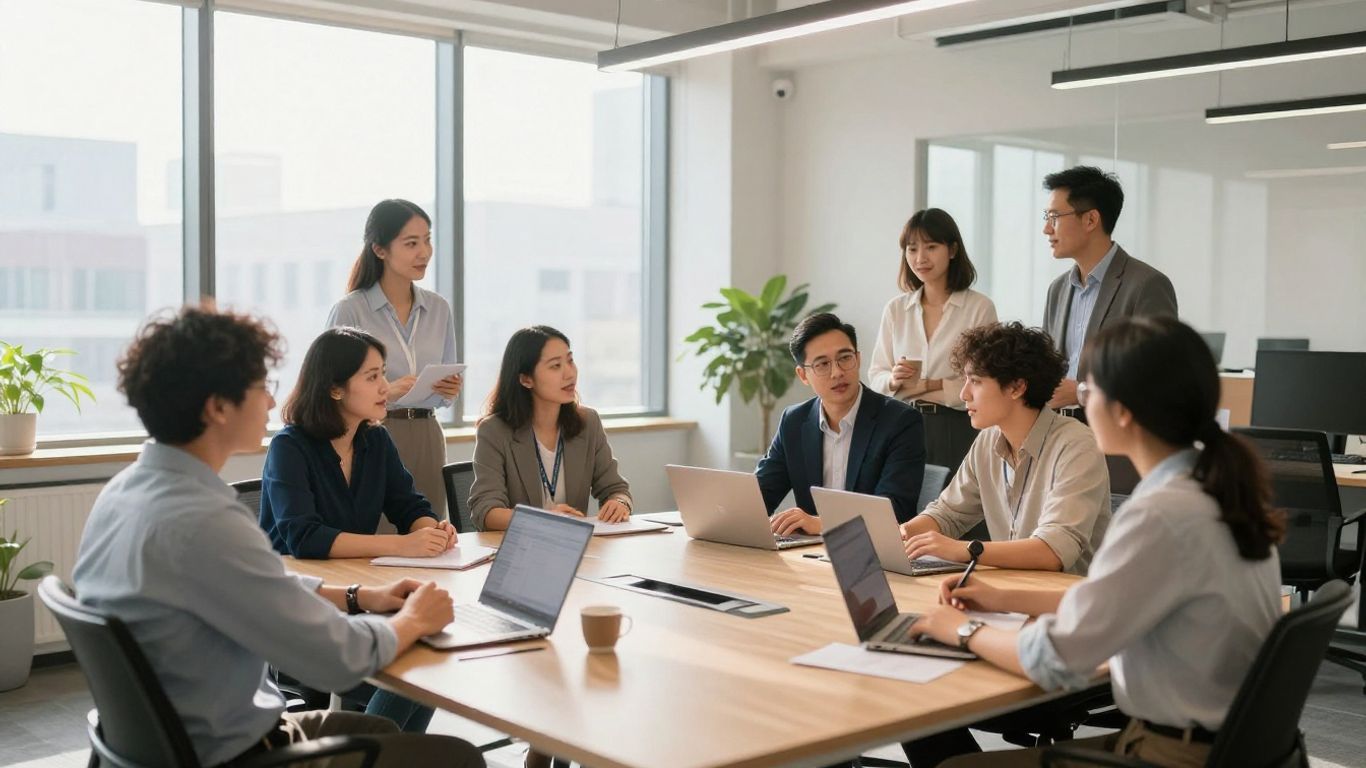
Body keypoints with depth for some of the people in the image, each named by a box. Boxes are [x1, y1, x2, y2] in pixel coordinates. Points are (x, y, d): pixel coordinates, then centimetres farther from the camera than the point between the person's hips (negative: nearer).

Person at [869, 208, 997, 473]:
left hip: (958, 431, -3)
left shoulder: (980, 308, -5)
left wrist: (929, 385, -13)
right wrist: (894, 380, -11)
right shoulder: (895, 309, 9)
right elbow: (875, 377, 10)